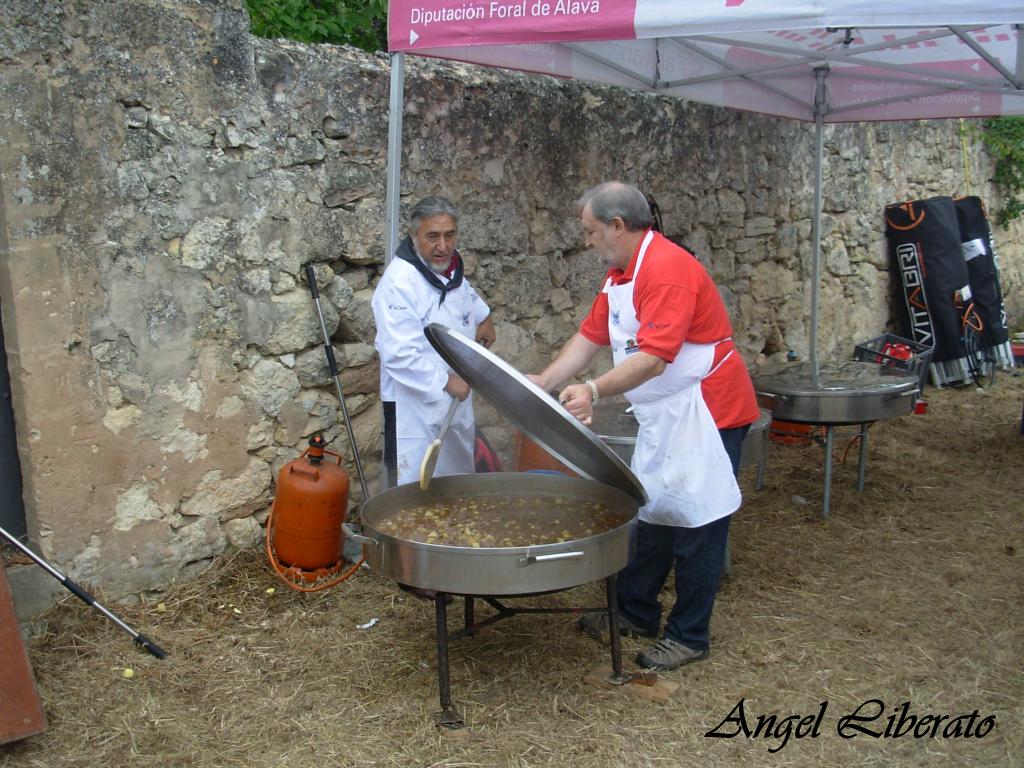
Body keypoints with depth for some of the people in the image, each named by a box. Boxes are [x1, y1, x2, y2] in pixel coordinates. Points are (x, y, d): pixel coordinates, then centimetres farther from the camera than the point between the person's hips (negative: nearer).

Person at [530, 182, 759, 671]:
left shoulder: (667, 269, -23)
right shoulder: (619, 273, 9)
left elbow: (654, 356, -31)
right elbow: (591, 336, 9)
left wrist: (595, 390, -39)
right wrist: (545, 382, 0)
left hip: (706, 411, -10)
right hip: (663, 414, 10)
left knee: (695, 521, 0)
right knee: (651, 512, 17)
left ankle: (688, 637, 12)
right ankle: (637, 612, 31)